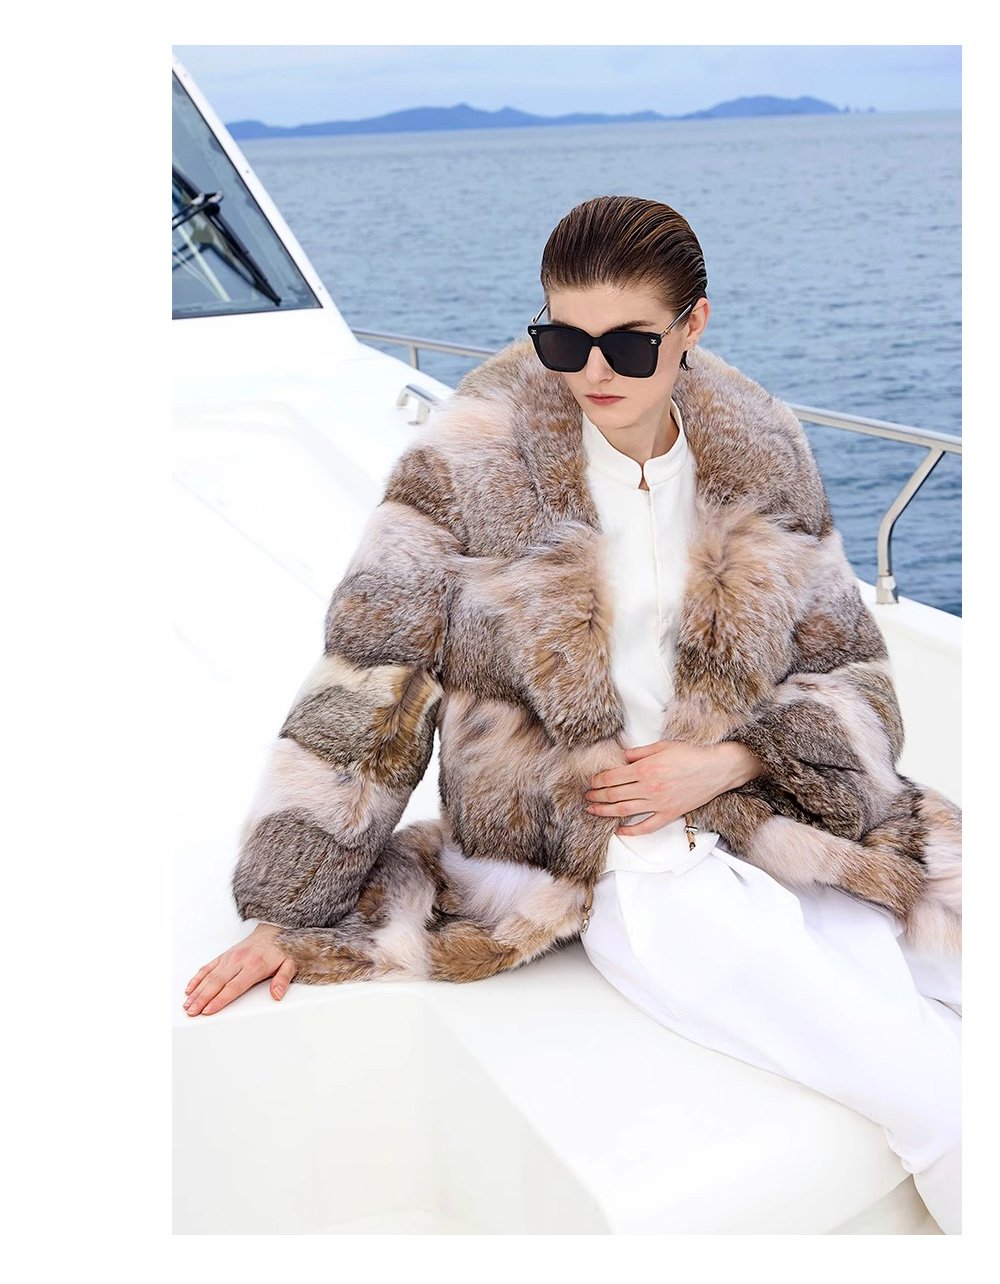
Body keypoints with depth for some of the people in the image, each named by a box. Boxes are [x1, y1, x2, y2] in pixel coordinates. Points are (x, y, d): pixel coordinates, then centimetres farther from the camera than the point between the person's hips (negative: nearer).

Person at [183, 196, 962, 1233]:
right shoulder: (474, 466, -8)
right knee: (936, 1100, -15)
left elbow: (848, 672, 10)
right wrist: (290, 912, -5)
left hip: (771, 823, 5)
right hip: (621, 871, -4)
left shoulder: (762, 457, 3)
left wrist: (726, 761, -9)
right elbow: (370, 682, -6)